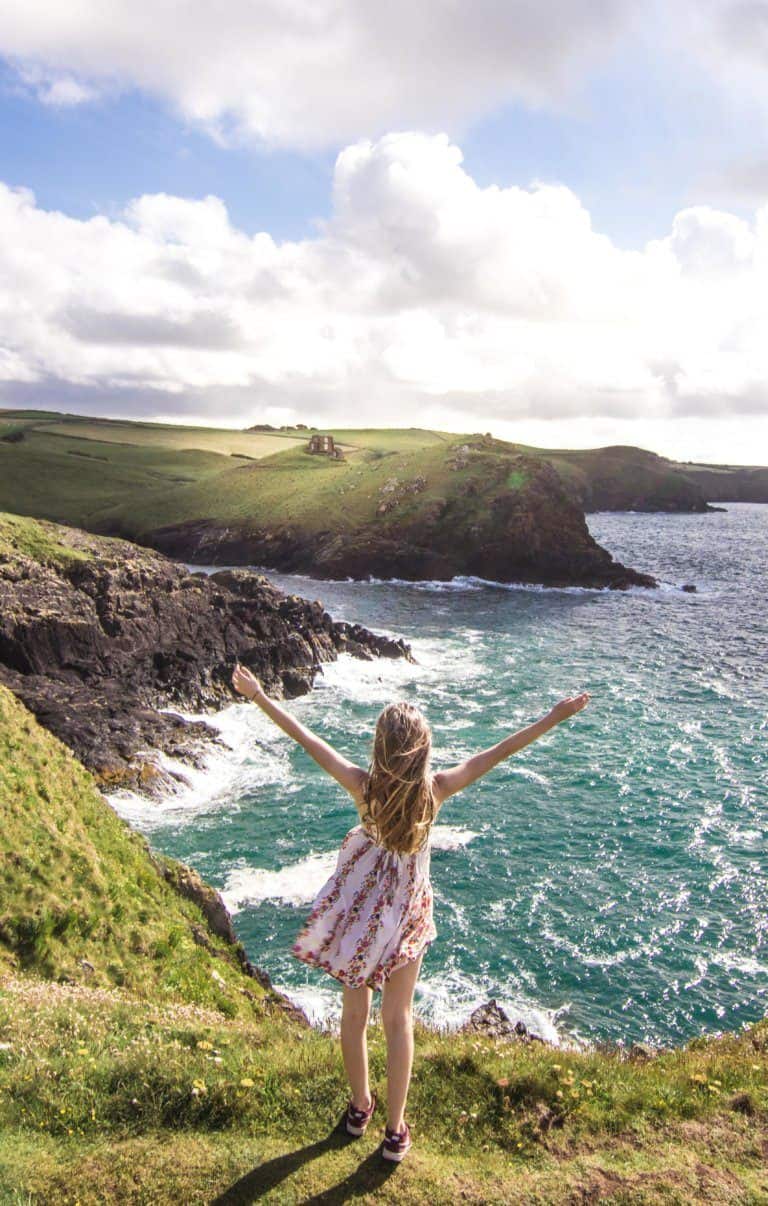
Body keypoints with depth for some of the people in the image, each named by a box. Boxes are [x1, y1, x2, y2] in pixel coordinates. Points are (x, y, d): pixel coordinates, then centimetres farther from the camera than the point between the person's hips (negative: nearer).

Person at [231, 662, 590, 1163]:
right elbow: (500, 752, -18)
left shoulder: (364, 786, -22)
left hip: (359, 910, 0)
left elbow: (308, 739, -16)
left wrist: (260, 696, -8)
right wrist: (555, 717, -13)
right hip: (408, 914, 0)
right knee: (399, 1020, 16)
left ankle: (360, 1106, 39)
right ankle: (396, 1130, 26)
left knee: (355, 1012, 20)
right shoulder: (436, 790, -21)